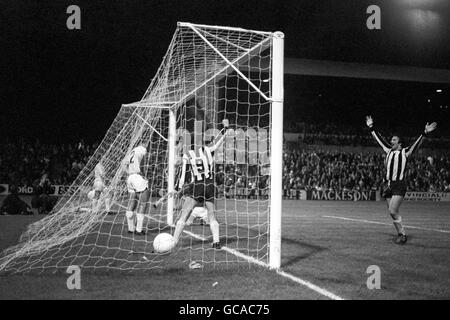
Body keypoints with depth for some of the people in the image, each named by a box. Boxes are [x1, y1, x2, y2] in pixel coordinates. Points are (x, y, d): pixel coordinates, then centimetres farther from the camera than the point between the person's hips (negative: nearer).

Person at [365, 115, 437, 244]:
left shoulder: (405, 152, 0)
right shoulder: (389, 151, 14)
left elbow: (416, 143, -11)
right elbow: (379, 139, 21)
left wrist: (424, 133, -24)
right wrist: (371, 128, 23)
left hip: (399, 185, -6)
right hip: (389, 184, 6)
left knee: (393, 211, -12)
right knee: (393, 212, 8)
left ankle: (402, 235, 0)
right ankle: (400, 234, 19)